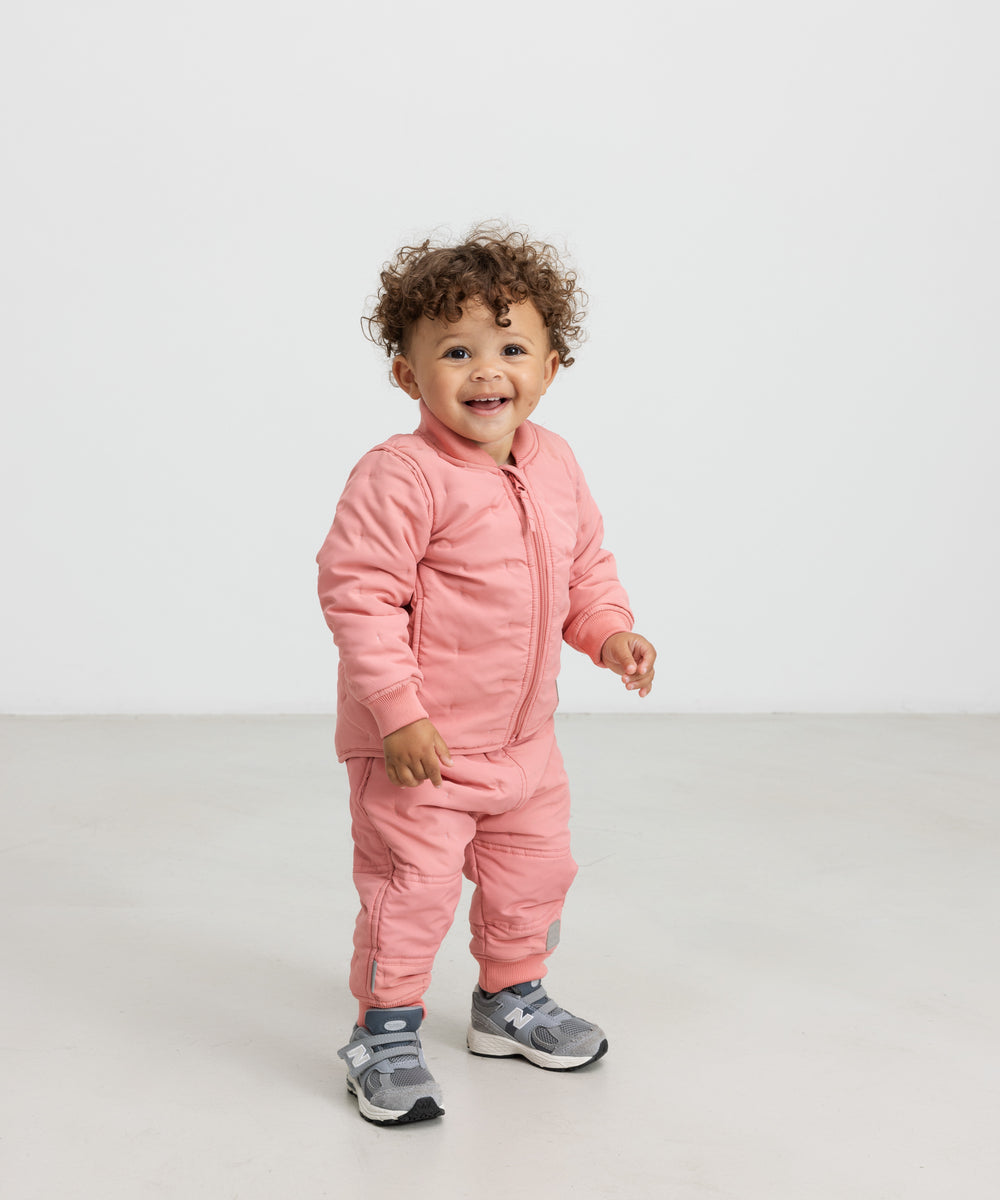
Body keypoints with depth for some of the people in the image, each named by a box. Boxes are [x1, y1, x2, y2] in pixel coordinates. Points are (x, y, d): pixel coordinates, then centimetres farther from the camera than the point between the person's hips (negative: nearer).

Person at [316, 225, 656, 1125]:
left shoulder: (555, 466, 2)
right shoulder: (399, 477, -22)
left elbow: (586, 562, 16)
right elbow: (356, 589, -23)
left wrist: (609, 630, -1)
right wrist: (397, 709, -25)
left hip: (523, 738, 8)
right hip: (417, 744, -7)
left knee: (535, 875, 19)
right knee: (412, 888, -3)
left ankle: (511, 999, 41)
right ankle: (386, 1033, 16)